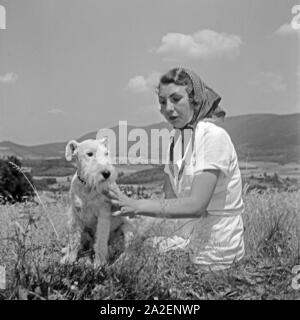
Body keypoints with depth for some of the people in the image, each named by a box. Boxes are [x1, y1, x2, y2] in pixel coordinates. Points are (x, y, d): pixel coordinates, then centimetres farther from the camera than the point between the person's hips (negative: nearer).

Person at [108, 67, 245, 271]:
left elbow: (196, 205, -25)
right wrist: (126, 204, -12)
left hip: (215, 251, -6)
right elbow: (171, 199, 2)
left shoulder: (213, 135, -19)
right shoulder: (179, 137, 5)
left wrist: (137, 205, -24)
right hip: (194, 239, 6)